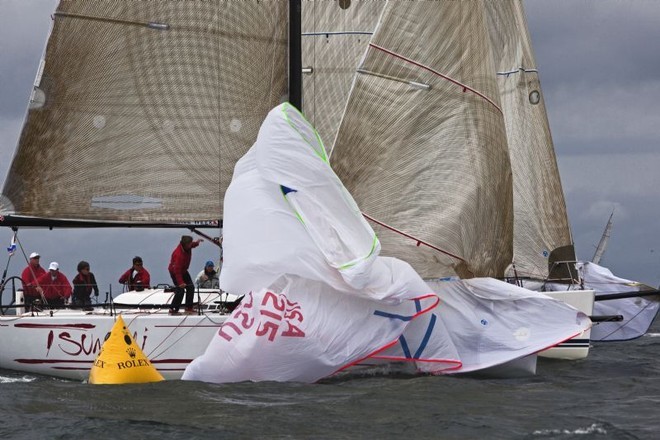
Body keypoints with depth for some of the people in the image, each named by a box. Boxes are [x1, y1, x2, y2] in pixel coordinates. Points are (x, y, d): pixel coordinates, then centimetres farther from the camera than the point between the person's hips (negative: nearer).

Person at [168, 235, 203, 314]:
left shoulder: (187, 247, -12)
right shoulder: (178, 254, -37)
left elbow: (191, 245, 19)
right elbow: (177, 270, -37)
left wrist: (196, 243, -1)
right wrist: (180, 282, -41)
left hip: (183, 271, 9)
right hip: (175, 272, -9)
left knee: (191, 287, 5)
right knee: (180, 290, -16)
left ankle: (189, 308, 13)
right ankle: (173, 310, -7)